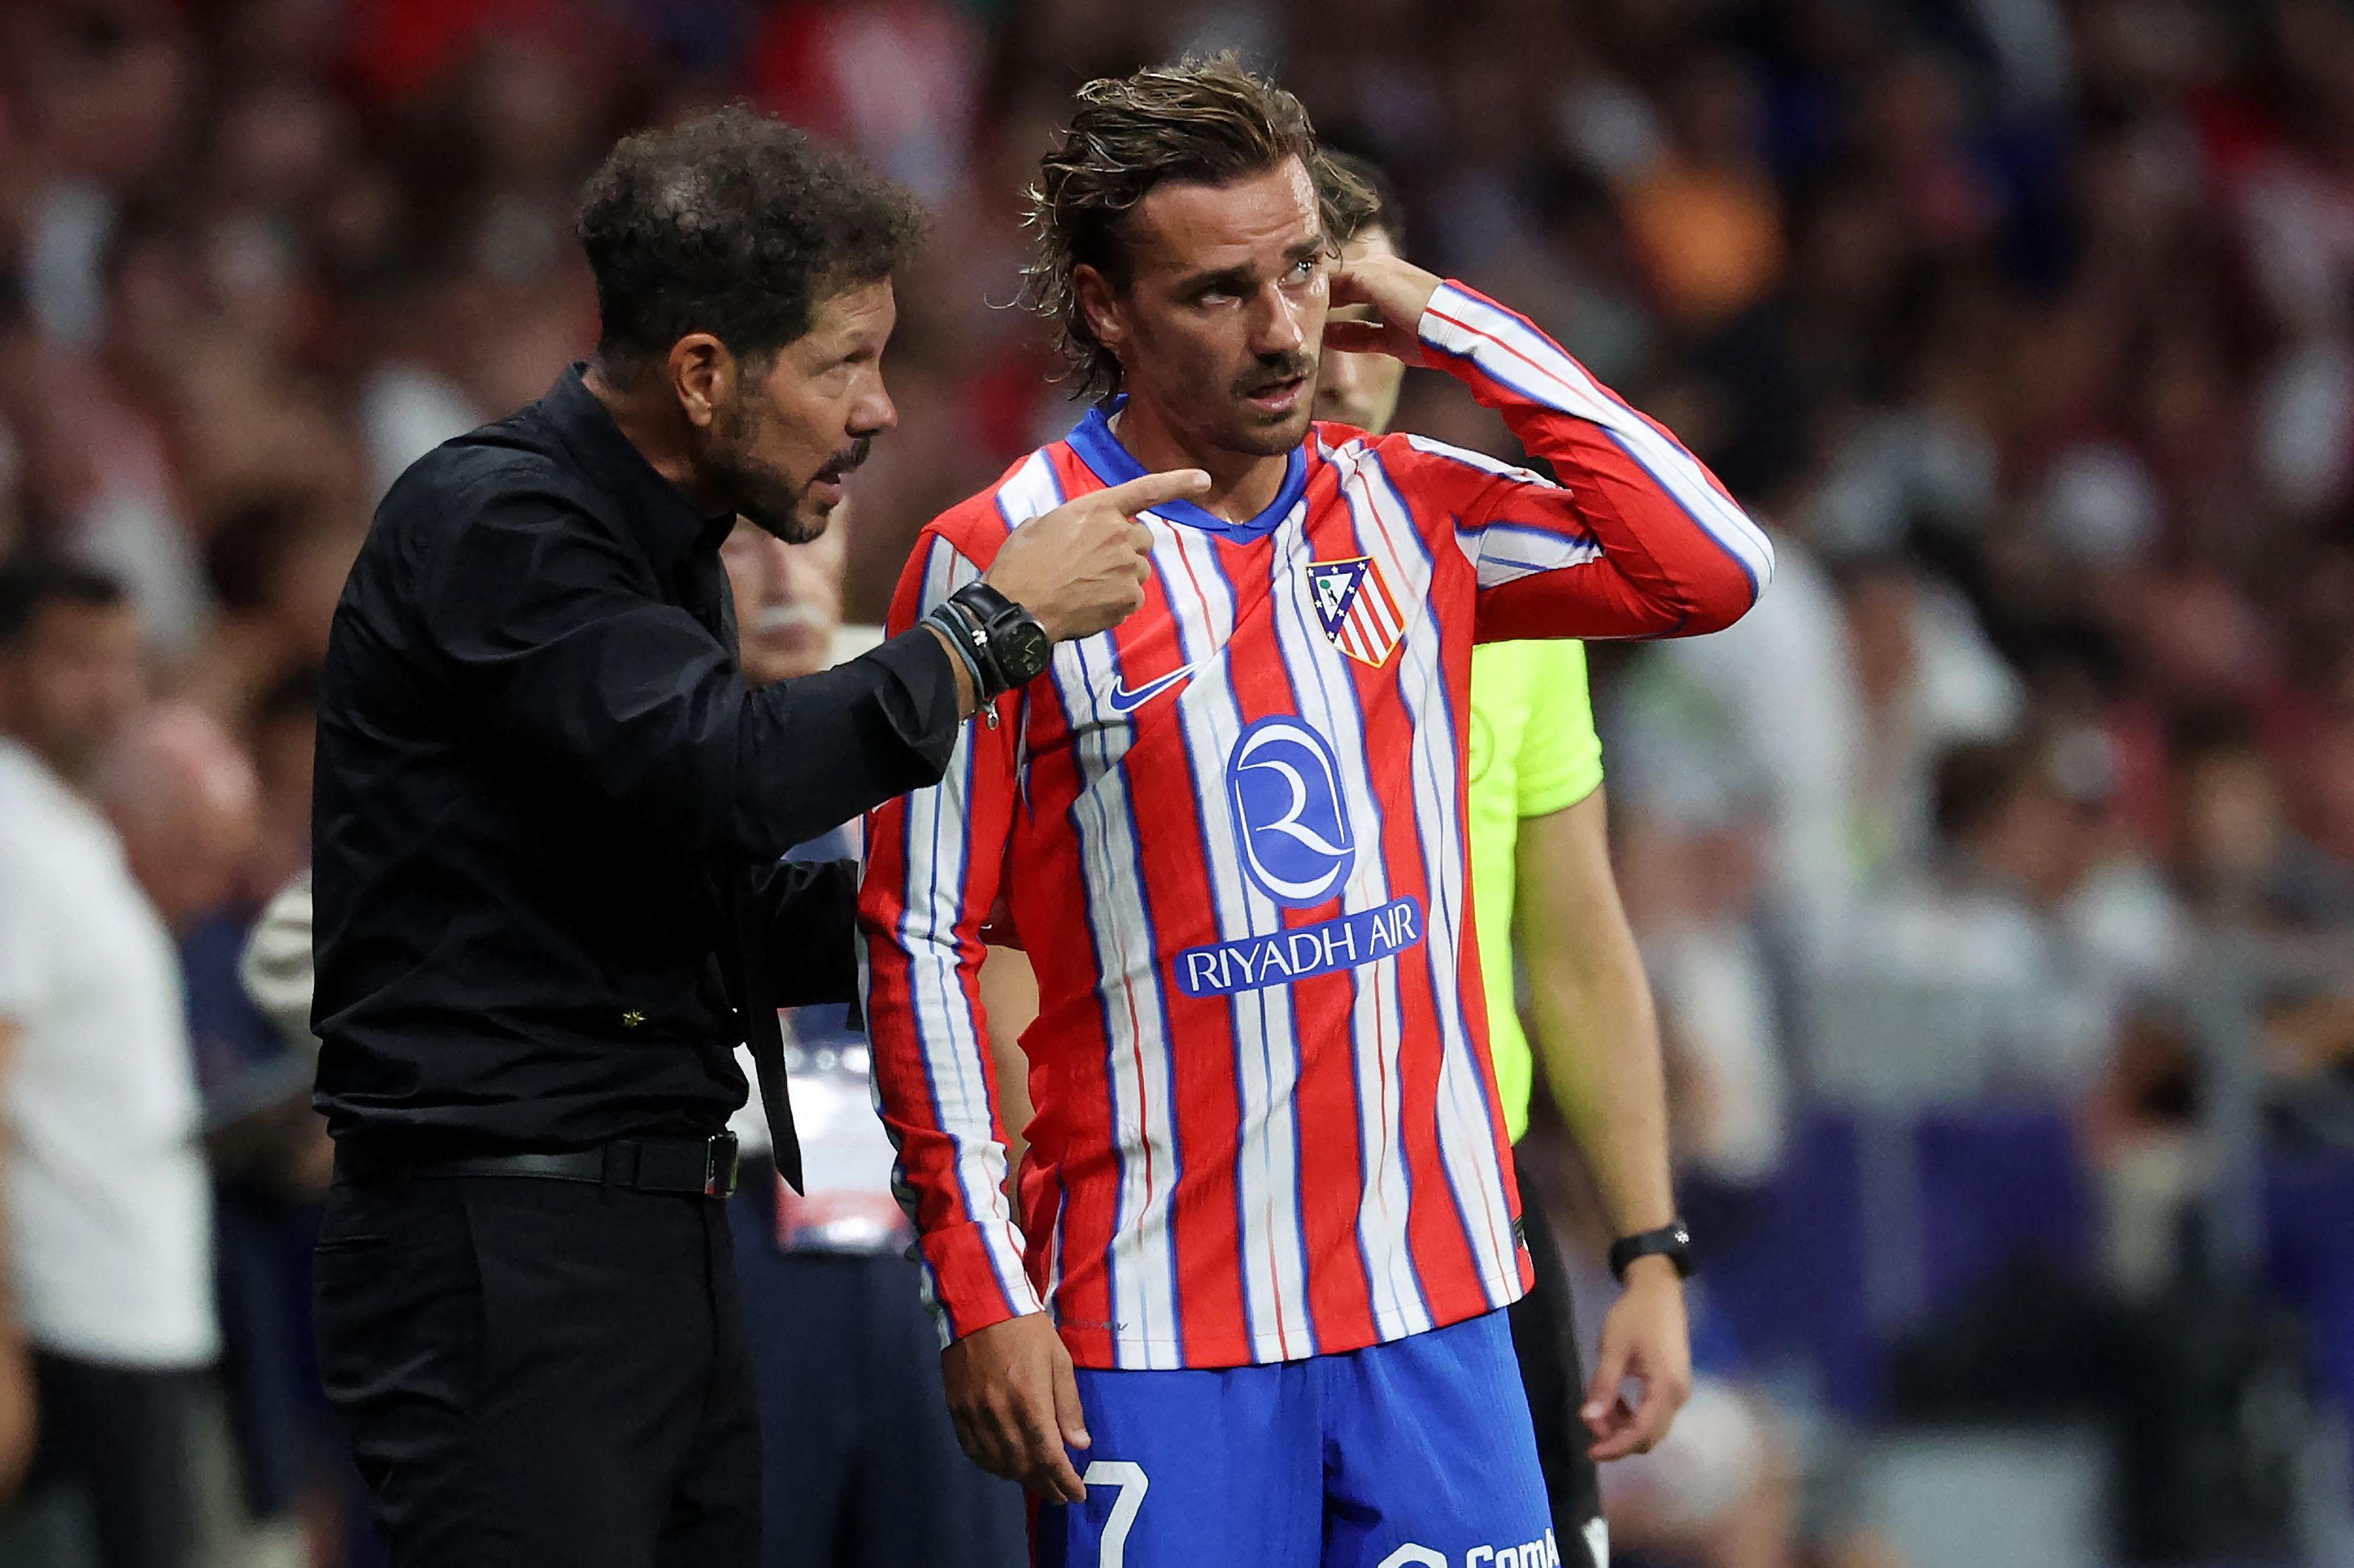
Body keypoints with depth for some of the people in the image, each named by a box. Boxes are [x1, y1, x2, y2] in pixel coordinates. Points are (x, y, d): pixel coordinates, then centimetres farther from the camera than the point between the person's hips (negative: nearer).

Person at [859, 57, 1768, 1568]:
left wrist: (1458, 326, 0)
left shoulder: (1410, 512, 8)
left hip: (1432, 1292, 4)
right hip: (1162, 1323, -4)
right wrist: (983, 1296, -9)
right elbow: (921, 947, -4)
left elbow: (1714, 570, 1)